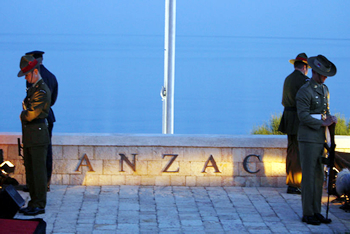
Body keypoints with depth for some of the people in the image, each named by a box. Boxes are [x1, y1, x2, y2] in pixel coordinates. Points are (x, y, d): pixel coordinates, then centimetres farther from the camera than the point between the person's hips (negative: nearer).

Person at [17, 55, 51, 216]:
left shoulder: (42, 91, -15)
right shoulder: (32, 88, 16)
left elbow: (32, 113, -20)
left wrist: (22, 115, -3)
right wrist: (26, 115, 2)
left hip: (38, 135, -10)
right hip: (29, 136, 10)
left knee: (38, 171, -5)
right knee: (30, 171, 13)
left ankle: (40, 205, 0)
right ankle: (33, 203, 20)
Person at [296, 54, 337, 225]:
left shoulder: (324, 89, 14)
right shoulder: (304, 91, -12)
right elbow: (303, 116, -18)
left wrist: (331, 118, 0)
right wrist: (323, 123, -18)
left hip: (321, 138, 8)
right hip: (308, 138, -8)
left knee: (319, 176, 9)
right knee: (308, 176, -5)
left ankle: (316, 211, 15)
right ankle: (307, 214, 0)